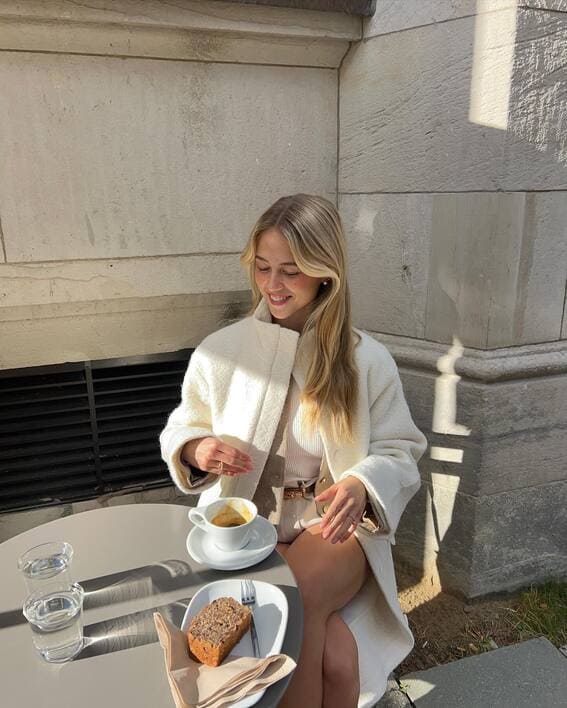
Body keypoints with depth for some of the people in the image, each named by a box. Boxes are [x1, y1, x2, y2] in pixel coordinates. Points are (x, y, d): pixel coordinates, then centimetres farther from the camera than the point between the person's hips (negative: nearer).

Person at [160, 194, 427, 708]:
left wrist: (363, 485, -21)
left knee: (300, 598, -34)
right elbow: (180, 430, 11)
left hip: (335, 528, 1)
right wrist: (196, 449, -14)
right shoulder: (221, 352, -1)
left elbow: (398, 453, 2)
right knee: (334, 656, -25)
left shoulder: (368, 360, -2)